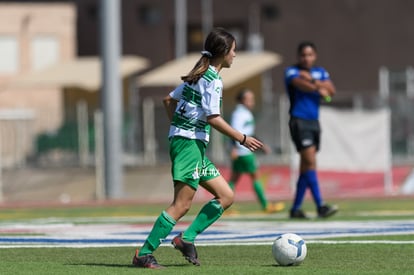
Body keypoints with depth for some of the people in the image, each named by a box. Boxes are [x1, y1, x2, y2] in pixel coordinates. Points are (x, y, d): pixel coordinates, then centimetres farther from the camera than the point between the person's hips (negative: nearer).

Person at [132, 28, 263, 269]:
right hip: (190, 143, -10)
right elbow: (213, 118, -17)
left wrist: (179, 126, 22)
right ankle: (144, 254, -11)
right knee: (182, 204, -11)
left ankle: (187, 239, 5)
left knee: (226, 196, 8)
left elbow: (169, 100, 21)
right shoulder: (213, 80, -12)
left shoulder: (198, 75, 16)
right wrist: (242, 139, -11)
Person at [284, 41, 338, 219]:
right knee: (310, 162, -16)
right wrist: (320, 89, -16)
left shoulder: (320, 72, 14)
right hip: (299, 122, -7)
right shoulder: (292, 72, -2)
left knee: (306, 166, 8)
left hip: (314, 122, 7)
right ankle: (320, 206, -21)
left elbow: (331, 90, -4)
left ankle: (296, 208, 14)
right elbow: (301, 84, -23)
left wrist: (312, 80, -13)